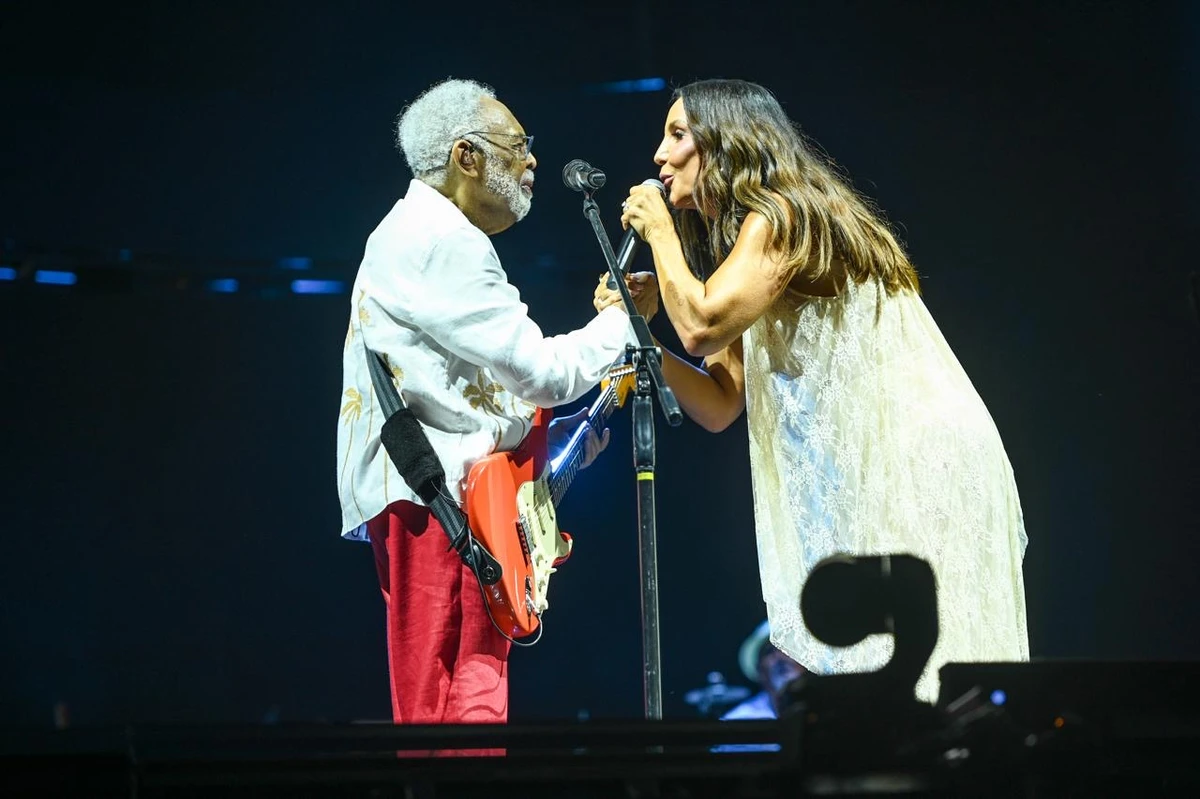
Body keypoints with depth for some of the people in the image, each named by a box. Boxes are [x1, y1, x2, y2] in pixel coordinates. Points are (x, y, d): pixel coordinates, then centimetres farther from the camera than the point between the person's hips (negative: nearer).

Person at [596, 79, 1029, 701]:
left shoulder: (780, 215, -7)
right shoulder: (750, 236, 21)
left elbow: (702, 325, -21)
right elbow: (719, 405, 17)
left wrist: (659, 231, -4)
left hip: (920, 471, -10)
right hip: (865, 485, 10)